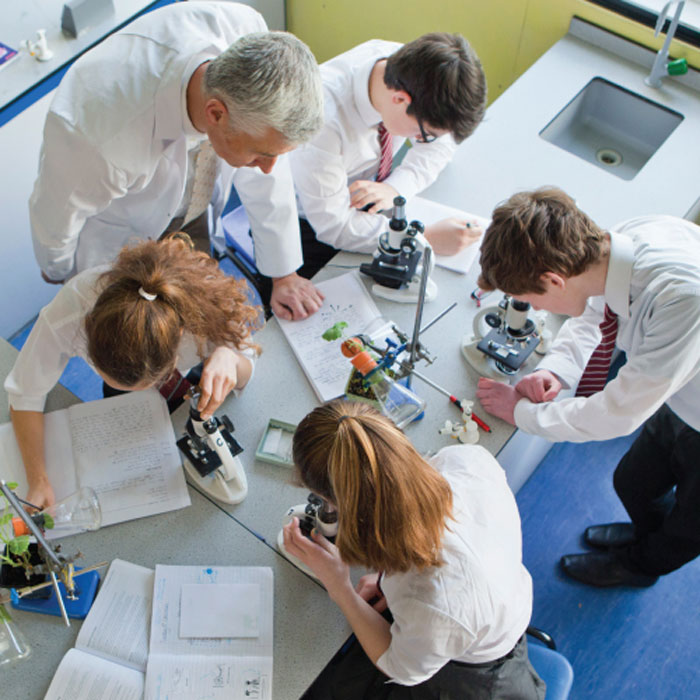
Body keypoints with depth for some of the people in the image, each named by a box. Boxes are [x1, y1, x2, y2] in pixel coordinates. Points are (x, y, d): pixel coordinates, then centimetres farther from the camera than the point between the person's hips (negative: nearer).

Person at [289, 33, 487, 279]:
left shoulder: (407, 63, -18)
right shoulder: (323, 117, -36)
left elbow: (441, 141, -1)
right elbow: (332, 226, -30)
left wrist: (397, 187, -20)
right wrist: (427, 238, -33)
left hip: (367, 203, 6)